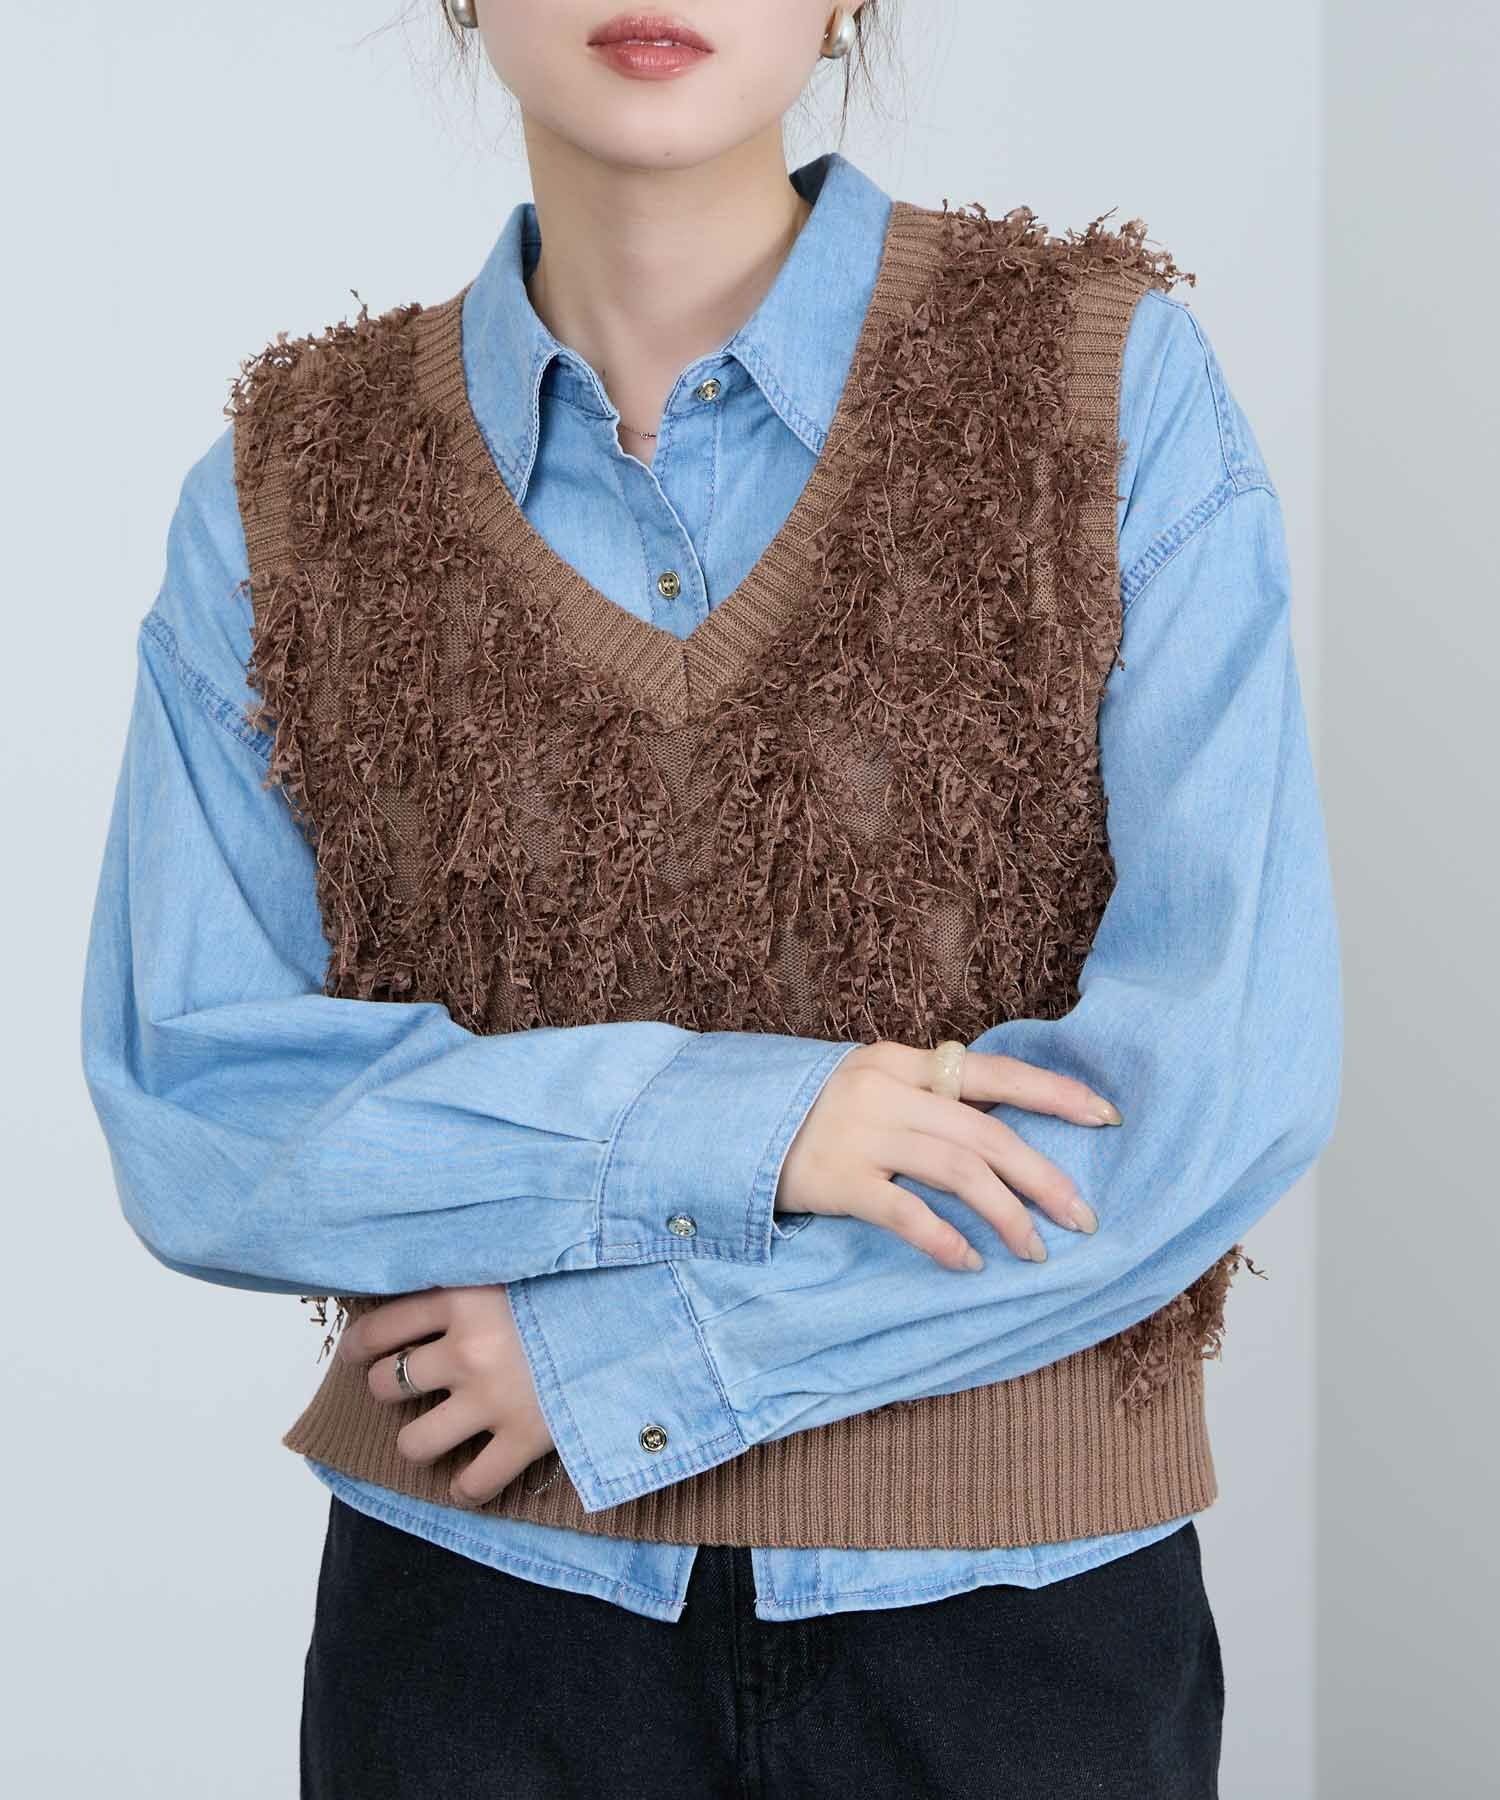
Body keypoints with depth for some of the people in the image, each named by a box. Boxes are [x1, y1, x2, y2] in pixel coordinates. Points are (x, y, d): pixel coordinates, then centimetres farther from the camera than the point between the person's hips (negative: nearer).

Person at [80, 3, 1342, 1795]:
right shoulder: (289, 486, -2)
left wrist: (606, 1343, -13)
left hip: (1015, 1599, -1)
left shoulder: (1110, 378, -7)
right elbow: (190, 1110, -4)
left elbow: (1225, 1076, -12)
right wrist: (720, 1126, -18)